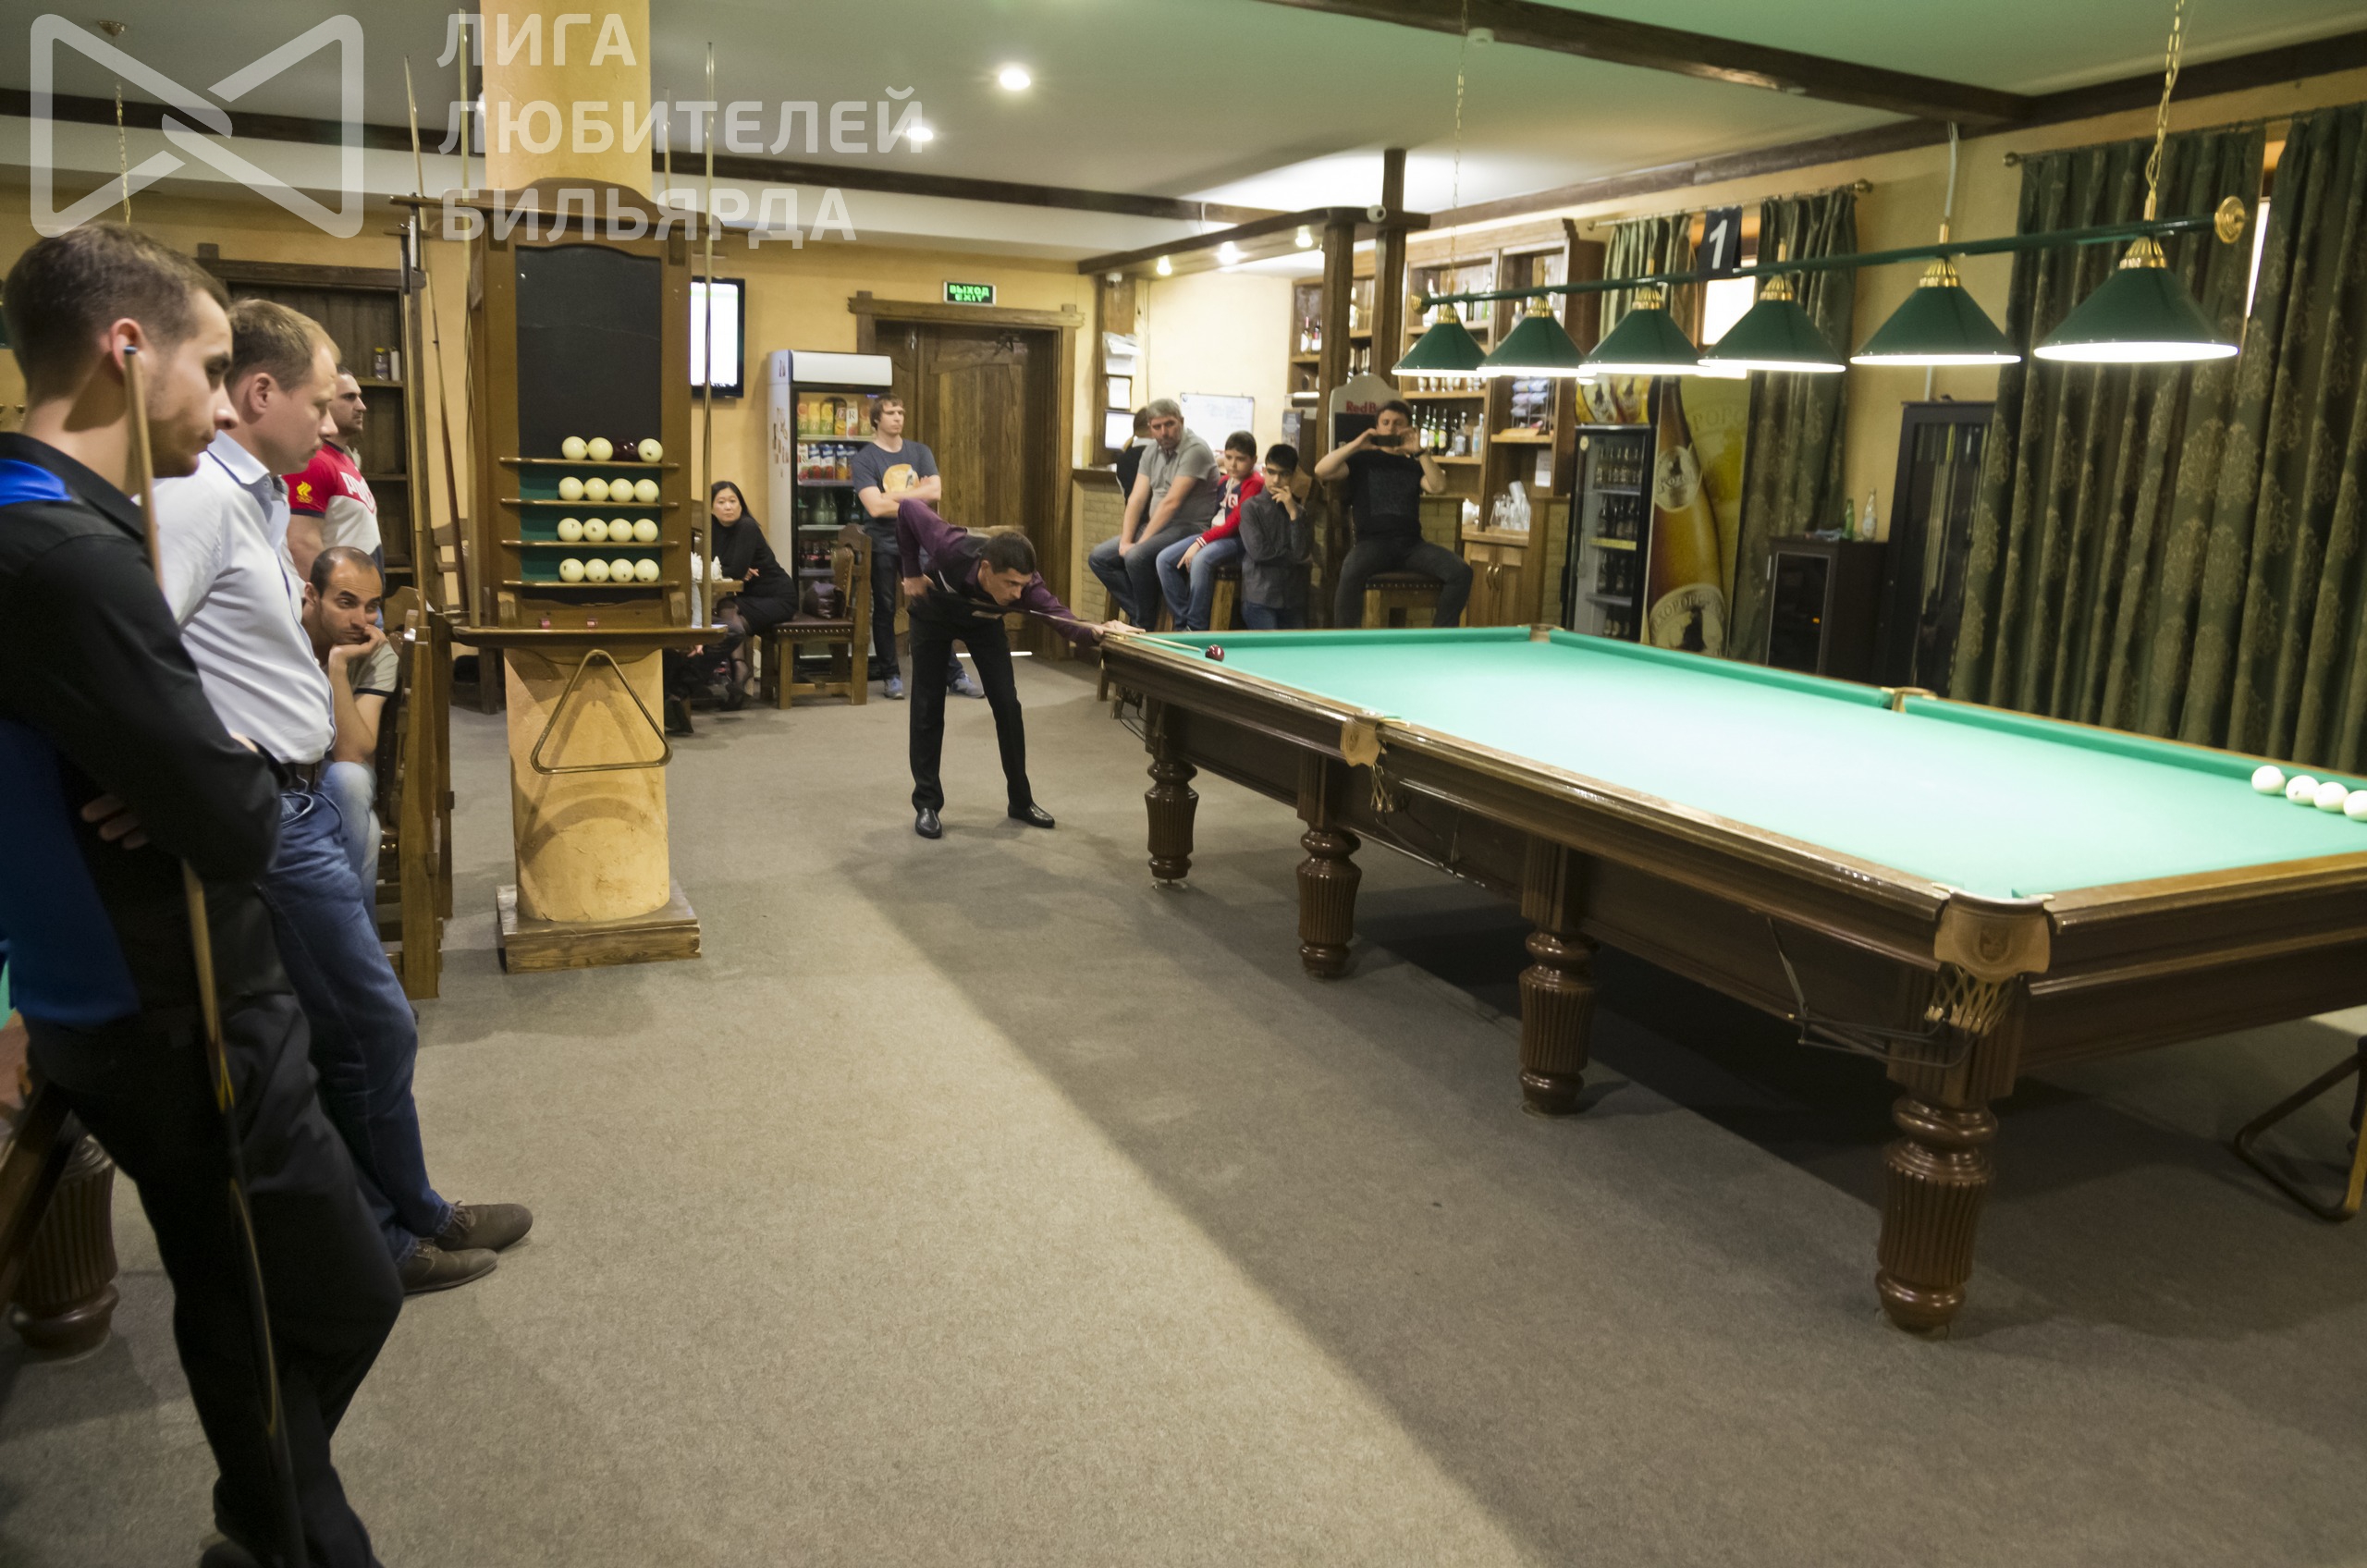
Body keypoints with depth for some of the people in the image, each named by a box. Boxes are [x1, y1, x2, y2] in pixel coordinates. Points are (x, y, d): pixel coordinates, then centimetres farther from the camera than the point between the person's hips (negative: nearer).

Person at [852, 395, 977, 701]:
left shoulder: (920, 452, 6)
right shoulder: (864, 458, -5)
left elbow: (936, 492, -8)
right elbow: (875, 507, -17)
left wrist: (894, 495, -12)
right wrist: (916, 497, -9)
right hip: (882, 545, -2)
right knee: (885, 610, 5)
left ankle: (953, 673, 9)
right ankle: (890, 675, 17)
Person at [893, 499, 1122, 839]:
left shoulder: (1024, 585, -40)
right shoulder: (950, 549, -43)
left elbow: (1064, 620, -53)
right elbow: (907, 508, -28)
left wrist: (1096, 631, -74)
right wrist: (912, 572, -22)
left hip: (983, 620, 1)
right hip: (933, 612, -1)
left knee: (1007, 705, -4)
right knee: (928, 706, -3)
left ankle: (1021, 800, 10)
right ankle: (926, 804, 8)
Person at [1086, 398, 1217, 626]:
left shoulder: (1195, 450, -15)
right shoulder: (1152, 451, 10)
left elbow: (1171, 502, -20)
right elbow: (1137, 498, 5)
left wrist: (1141, 542, -19)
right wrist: (1125, 540, -8)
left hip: (1189, 528, -9)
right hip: (1154, 526, 9)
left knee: (1137, 557, -32)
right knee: (1098, 557, 0)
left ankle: (1146, 624, -13)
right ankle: (1138, 615, -5)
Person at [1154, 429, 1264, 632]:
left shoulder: (1254, 484, -10)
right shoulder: (1225, 479, 16)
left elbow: (1233, 524, -18)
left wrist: (1200, 542, -23)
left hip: (1236, 540, -9)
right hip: (1213, 534, 9)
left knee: (1200, 560, -38)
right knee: (1164, 559, -7)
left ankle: (1196, 628, -28)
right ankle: (1182, 623, -9)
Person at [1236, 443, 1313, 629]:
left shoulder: (1301, 509, 9)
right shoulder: (1251, 506, 0)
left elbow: (1303, 553, -6)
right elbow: (1257, 551, -11)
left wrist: (1293, 512, -11)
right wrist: (1295, 556, -3)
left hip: (1293, 599, 3)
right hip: (1259, 599, -3)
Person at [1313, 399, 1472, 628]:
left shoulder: (1415, 466, 20)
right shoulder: (1362, 459, 14)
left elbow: (1438, 486, -1)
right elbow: (1321, 471, -3)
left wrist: (1420, 451, -10)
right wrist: (1356, 445, -10)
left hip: (1411, 543, 3)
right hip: (1372, 541, -3)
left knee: (1461, 572, -20)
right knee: (1350, 571, -38)